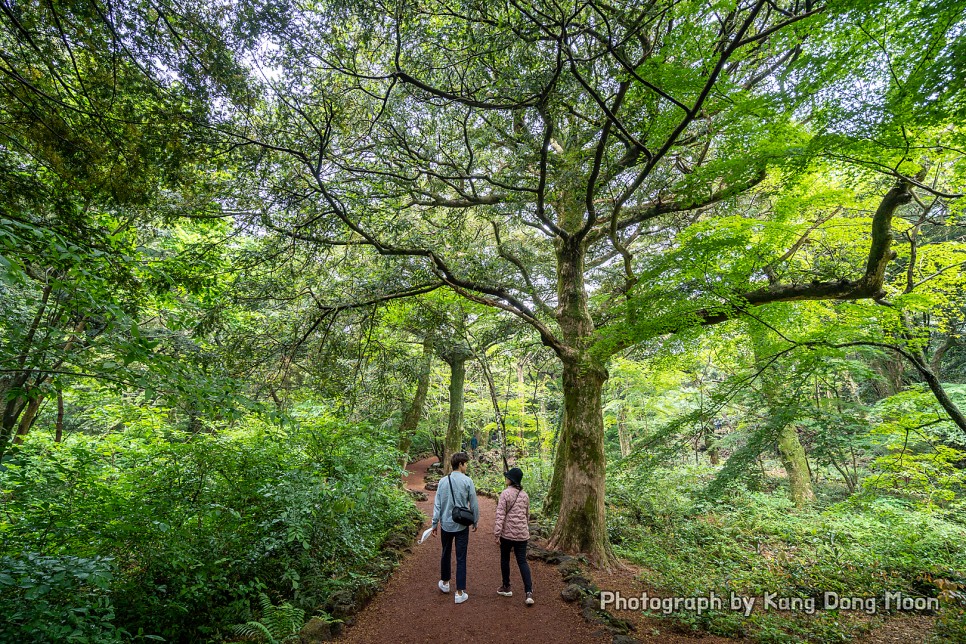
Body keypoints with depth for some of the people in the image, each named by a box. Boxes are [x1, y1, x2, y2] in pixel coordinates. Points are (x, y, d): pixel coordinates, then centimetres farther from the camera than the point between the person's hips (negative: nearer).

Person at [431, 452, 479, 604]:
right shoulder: (467, 481, -12)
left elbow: (437, 504, 0)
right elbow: (474, 504, -7)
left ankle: (444, 583, 39)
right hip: (462, 525, -3)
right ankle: (460, 593, 11)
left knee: (446, 554, 22)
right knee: (461, 558, 6)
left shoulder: (443, 481, -2)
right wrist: (475, 521, 7)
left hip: (446, 524, 4)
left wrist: (435, 523, 7)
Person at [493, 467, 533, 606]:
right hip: (522, 534, 4)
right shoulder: (525, 495, 5)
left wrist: (497, 533, -14)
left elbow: (500, 515, -17)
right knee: (522, 561, 9)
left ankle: (506, 588, 29)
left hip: (507, 533, -4)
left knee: (505, 559, 16)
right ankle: (529, 592, -1)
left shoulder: (505, 493, -14)